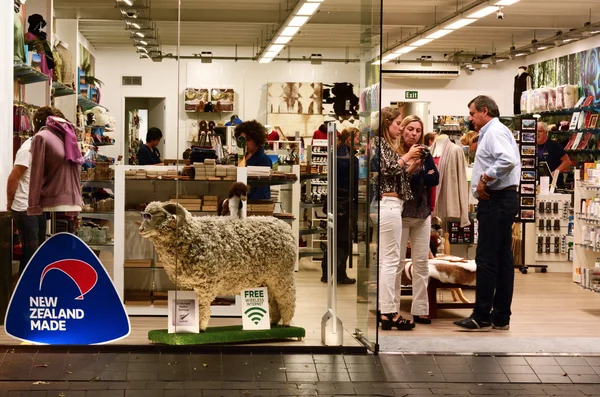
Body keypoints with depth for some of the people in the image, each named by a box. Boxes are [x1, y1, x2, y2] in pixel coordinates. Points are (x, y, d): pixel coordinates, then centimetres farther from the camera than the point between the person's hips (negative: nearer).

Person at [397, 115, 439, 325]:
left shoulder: (425, 154, 7)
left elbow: (435, 179, -5)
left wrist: (414, 174, -14)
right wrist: (423, 177, -18)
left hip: (422, 214, 5)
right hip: (401, 213, -5)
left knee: (422, 262, 4)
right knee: (396, 261, -2)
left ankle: (419, 310, 8)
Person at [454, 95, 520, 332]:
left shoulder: (495, 131, -11)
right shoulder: (491, 133, 21)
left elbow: (508, 161, -28)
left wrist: (484, 179, -18)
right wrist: (481, 186, 8)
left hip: (495, 201, -11)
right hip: (502, 199, 11)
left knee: (486, 259, -8)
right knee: (502, 260, 9)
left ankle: (482, 318, -6)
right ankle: (501, 317, 13)